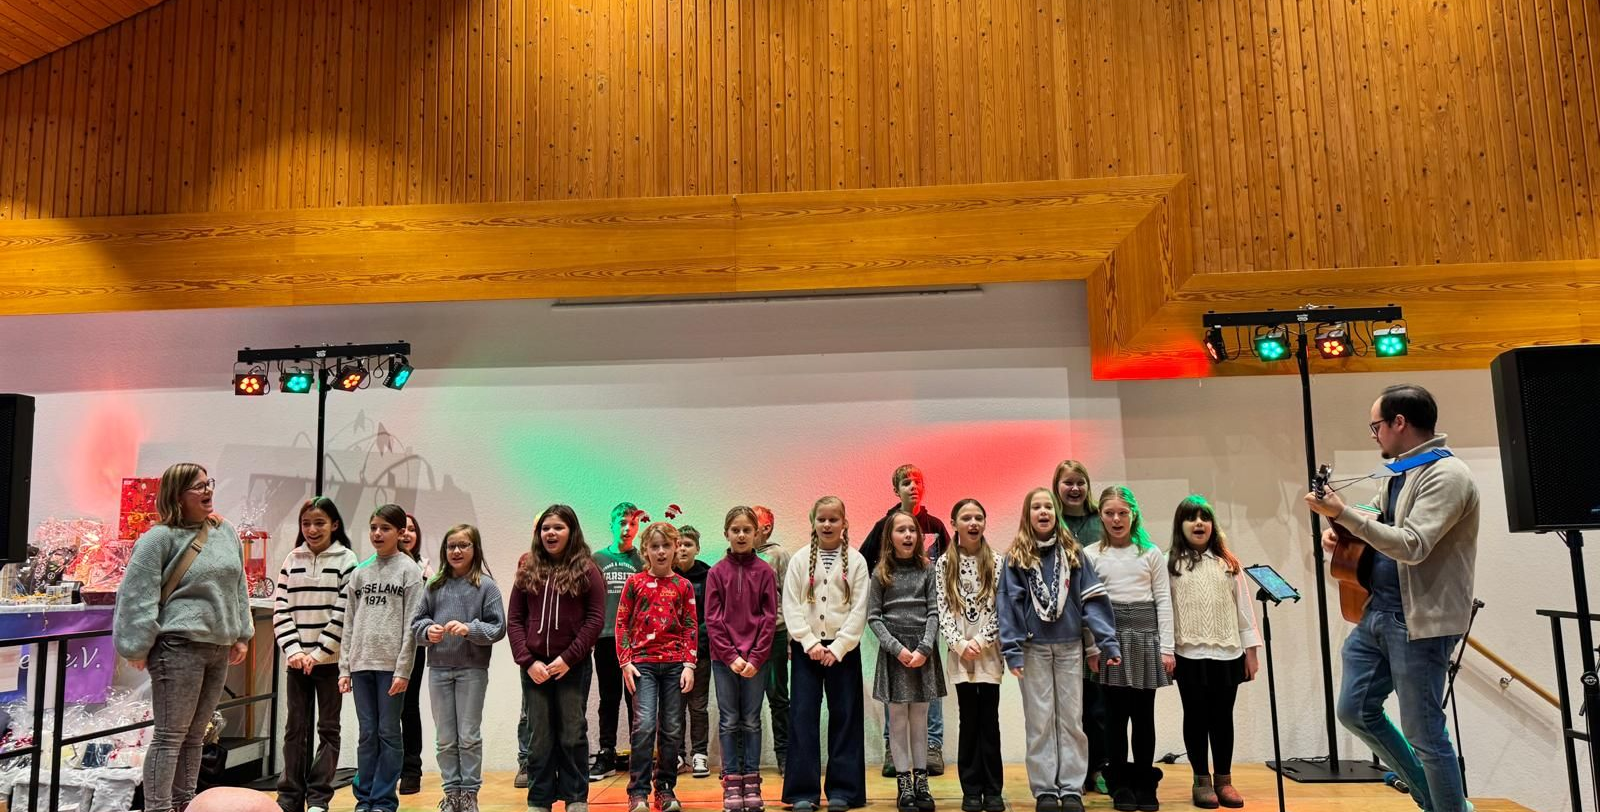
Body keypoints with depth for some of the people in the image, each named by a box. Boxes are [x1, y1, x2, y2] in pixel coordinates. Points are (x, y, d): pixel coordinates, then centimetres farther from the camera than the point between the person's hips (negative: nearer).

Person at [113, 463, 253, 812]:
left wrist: (241, 635, 15)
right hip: (179, 646, -6)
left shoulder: (226, 532, 11)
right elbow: (137, 595, -9)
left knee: (194, 736, 13)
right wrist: (139, 647, -10)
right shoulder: (160, 538, -8)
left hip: (219, 648, 6)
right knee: (170, 736, -2)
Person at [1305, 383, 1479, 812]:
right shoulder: (1397, 472, 14)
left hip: (1420, 620, -9)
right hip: (1376, 611, 9)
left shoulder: (1447, 475, -15)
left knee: (1423, 732, 1)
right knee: (1355, 710, 14)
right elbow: (1375, 518, 29)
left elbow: (1412, 546, -25)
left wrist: (1344, 513, -26)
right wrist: (1340, 530, 7)